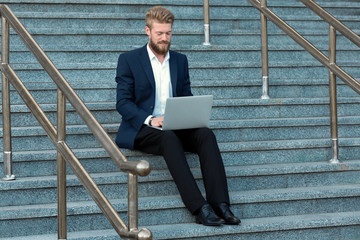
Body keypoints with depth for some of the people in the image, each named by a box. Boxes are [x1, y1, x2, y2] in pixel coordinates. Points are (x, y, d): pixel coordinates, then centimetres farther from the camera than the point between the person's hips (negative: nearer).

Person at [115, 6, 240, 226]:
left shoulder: (180, 60, 18)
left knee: (206, 134, -27)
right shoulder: (129, 60, 3)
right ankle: (199, 208, -45)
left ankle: (220, 204, -38)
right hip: (142, 130, -4)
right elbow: (123, 102, -3)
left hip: (175, 128, 4)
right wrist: (150, 120, -20)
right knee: (169, 139, -37)